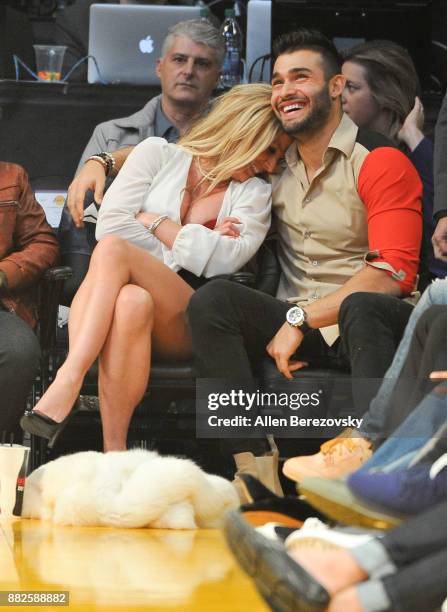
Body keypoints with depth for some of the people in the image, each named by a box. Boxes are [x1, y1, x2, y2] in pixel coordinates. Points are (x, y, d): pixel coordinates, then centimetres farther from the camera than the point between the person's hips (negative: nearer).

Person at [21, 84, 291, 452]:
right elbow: (110, 222, 0)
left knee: (114, 249, -31)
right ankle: (112, 454, -49)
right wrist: (197, 249, 0)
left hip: (189, 325, 0)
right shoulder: (159, 154, 15)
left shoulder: (255, 194, 18)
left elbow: (228, 258, -1)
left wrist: (155, 221, 1)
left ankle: (65, 386, -43)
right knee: (133, 301, -39)